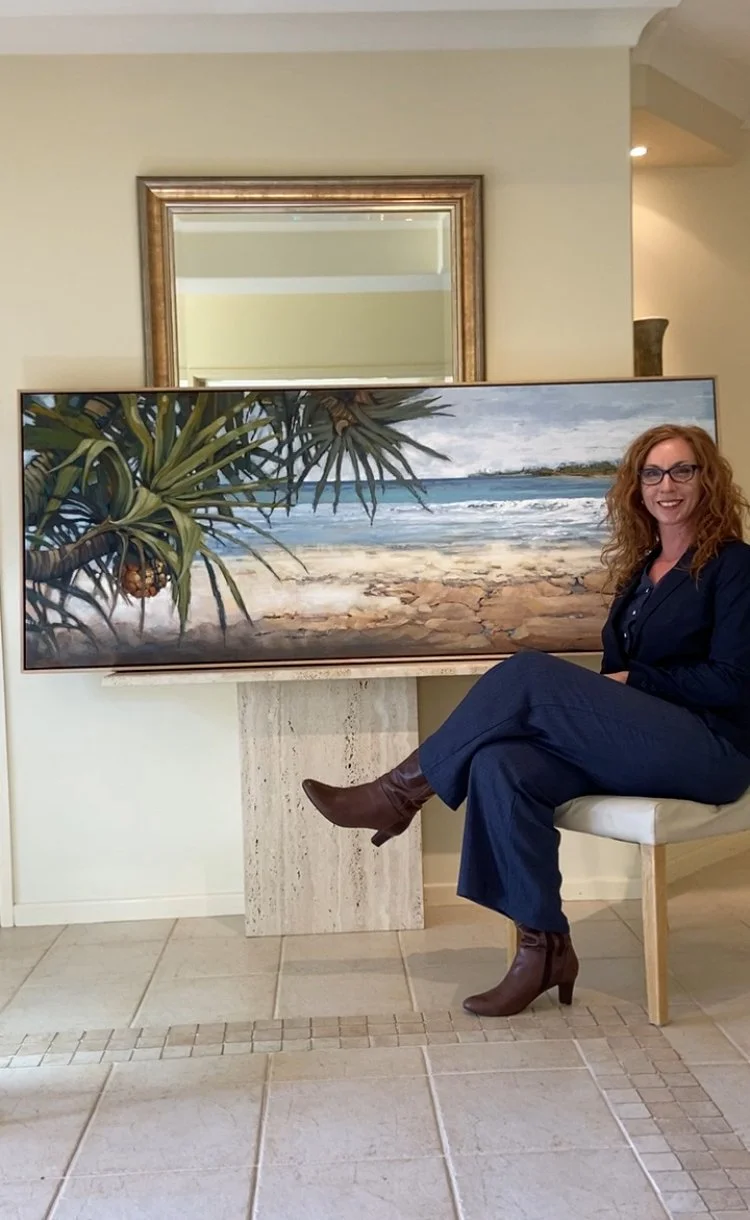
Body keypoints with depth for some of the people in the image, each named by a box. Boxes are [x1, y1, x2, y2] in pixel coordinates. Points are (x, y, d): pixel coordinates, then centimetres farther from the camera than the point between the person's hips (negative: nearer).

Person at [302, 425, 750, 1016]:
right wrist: (599, 698, -7)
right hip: (643, 742, 6)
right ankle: (544, 946, -15)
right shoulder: (640, 568, 18)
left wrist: (630, 681, -9)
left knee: (530, 674, -25)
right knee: (502, 765, -24)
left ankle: (404, 790, -11)